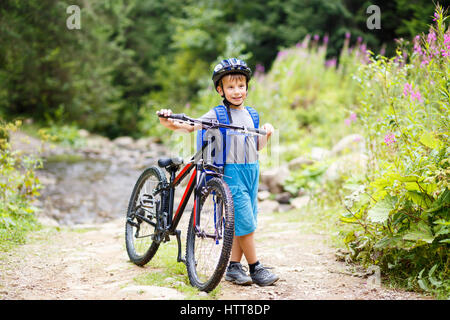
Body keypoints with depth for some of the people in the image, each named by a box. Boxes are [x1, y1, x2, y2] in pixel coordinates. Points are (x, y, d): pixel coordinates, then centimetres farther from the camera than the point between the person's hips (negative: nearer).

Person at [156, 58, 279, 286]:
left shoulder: (251, 114, 13)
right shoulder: (217, 114, -4)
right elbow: (191, 127, -12)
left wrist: (266, 134, -3)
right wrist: (170, 123, -30)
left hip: (251, 171, 6)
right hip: (231, 172, -6)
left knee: (244, 223, 7)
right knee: (245, 222, -9)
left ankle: (234, 267, 16)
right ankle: (255, 269, 2)